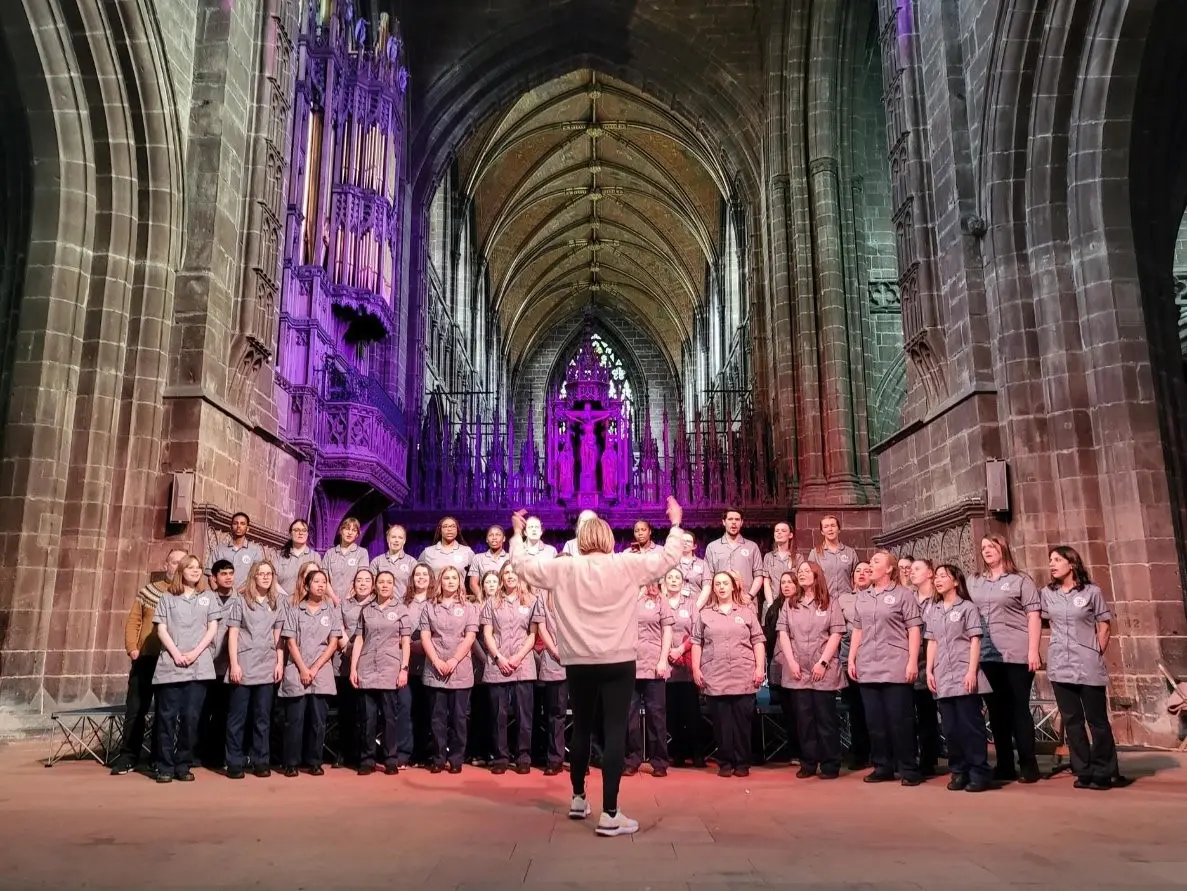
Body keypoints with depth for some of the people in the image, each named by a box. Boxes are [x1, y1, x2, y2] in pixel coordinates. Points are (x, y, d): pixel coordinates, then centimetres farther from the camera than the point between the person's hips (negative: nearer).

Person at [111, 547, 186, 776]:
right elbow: (133, 620, 6)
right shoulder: (148, 591, 7)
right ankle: (128, 757, 13)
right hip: (145, 659, 1)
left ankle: (157, 757, 17)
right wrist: (132, 647, -5)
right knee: (135, 709, 4)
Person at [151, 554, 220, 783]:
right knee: (167, 716, -2)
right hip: (170, 665, 0)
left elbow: (212, 629, 7)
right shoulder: (167, 598, 11)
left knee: (191, 717, -1)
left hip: (199, 666, 1)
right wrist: (176, 654, -10)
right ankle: (165, 766, 6)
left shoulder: (208, 598, 14)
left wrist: (195, 653, -7)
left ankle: (183, 765, 7)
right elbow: (161, 629, 4)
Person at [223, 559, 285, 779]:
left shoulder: (278, 602, 11)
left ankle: (261, 761, 12)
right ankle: (235, 762, 9)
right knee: (237, 717, 2)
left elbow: (278, 635, 10)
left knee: (263, 717, 6)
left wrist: (280, 663, 3)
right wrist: (234, 664, -9)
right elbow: (233, 634, -2)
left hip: (267, 667, 2)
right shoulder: (240, 600, 3)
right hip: (243, 666, -2)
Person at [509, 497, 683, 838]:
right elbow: (668, 558, 4)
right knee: (615, 733, -2)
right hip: (619, 662, -2)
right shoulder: (627, 565, -5)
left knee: (581, 729, 17)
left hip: (579, 663, 3)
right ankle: (610, 815, -4)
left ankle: (578, 799, 31)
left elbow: (521, 565, 8)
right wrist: (676, 524, 19)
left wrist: (517, 533, 24)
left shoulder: (564, 569, -2)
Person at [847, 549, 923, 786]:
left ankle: (908, 769, 9)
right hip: (868, 668, 5)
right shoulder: (862, 597, 15)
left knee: (900, 720, -2)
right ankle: (882, 767, 18)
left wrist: (912, 662, -12)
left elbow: (913, 630, -4)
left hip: (895, 667, -5)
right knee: (875, 721, 9)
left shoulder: (903, 594, 0)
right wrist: (851, 660, 10)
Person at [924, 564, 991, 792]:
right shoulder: (932, 611, 15)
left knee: (970, 725, -4)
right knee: (951, 727, 6)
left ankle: (979, 773, 3)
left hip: (964, 674, -5)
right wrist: (929, 671, 7)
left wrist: (972, 671, -13)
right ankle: (959, 772, 14)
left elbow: (975, 641, -4)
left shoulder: (967, 607, 1)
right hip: (943, 677, 5)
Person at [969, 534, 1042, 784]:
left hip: (1017, 655, -4)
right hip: (987, 656, 4)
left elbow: (1033, 616, -4)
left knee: (1019, 710, -1)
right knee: (997, 712, 9)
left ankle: (1028, 766, 7)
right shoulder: (974, 583, 15)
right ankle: (1004, 766, 16)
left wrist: (1033, 651, -12)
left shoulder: (1020, 580, 2)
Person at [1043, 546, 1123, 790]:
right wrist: (1058, 648, 10)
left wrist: (1097, 655, -2)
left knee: (1097, 719, 2)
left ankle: (1104, 772, 14)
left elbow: (1103, 626, 1)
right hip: (1059, 666, 4)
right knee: (1071, 720, 7)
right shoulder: (1047, 594, 7)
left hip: (1089, 666, -3)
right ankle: (1084, 772, 15)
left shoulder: (1092, 592, -3)